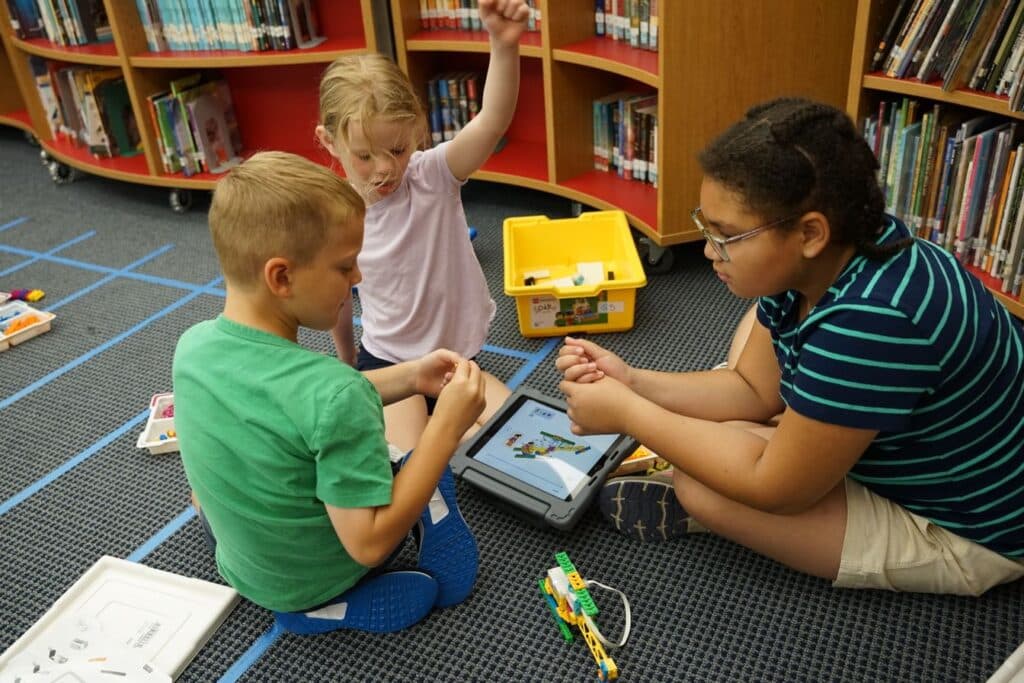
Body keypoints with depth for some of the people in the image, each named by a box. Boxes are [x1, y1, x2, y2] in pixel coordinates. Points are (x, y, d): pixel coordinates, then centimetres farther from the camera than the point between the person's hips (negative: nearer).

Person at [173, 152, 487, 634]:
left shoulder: (192, 345, -15)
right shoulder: (332, 392, -37)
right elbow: (370, 545, -31)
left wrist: (409, 378, -7)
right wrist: (446, 426, -29)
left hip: (240, 567, 6)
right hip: (321, 579, -6)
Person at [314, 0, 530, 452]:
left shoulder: (434, 176, -17)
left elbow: (492, 123, -37)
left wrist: (504, 45, -55)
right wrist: (348, 366, 19)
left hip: (458, 356, 1)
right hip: (387, 362, -1)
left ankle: (432, 420, 10)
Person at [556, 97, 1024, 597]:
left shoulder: (871, 321, -38)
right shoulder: (815, 264, -9)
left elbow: (776, 487, -29)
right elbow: (754, 389, 0)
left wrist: (626, 413, -24)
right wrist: (630, 383, -13)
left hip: (964, 530, -9)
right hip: (903, 444, 9)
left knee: (700, 486, -22)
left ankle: (692, 511, 11)